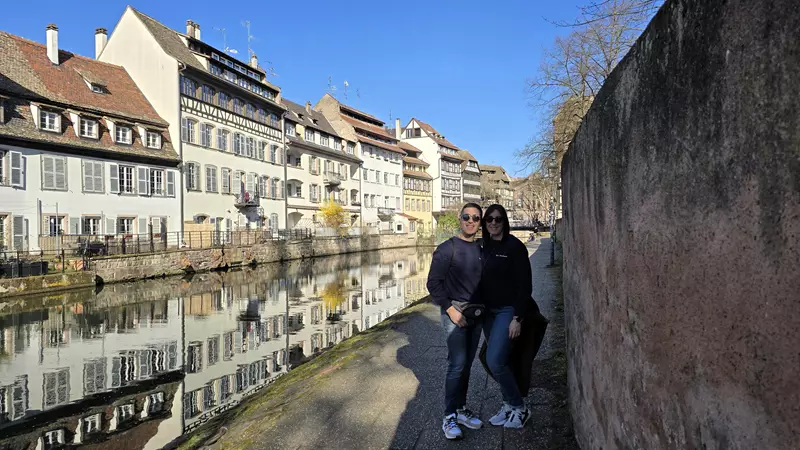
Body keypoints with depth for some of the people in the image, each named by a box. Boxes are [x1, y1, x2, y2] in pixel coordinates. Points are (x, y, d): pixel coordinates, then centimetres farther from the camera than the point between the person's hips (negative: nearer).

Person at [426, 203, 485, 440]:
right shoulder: (447, 249, -9)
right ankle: (449, 417, 2)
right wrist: (450, 309, -15)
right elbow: (433, 283, -11)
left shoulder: (481, 249, 8)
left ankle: (461, 409, 25)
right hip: (455, 314, -5)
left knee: (466, 364, 12)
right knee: (457, 364, -9)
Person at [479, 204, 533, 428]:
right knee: (498, 362, 12)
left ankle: (520, 408, 8)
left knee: (495, 361, -12)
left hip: (507, 311, -6)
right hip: (488, 312, 6)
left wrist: (517, 319, -17)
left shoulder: (514, 246, -11)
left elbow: (524, 285, -13)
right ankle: (509, 406, 27)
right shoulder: (484, 247, 6)